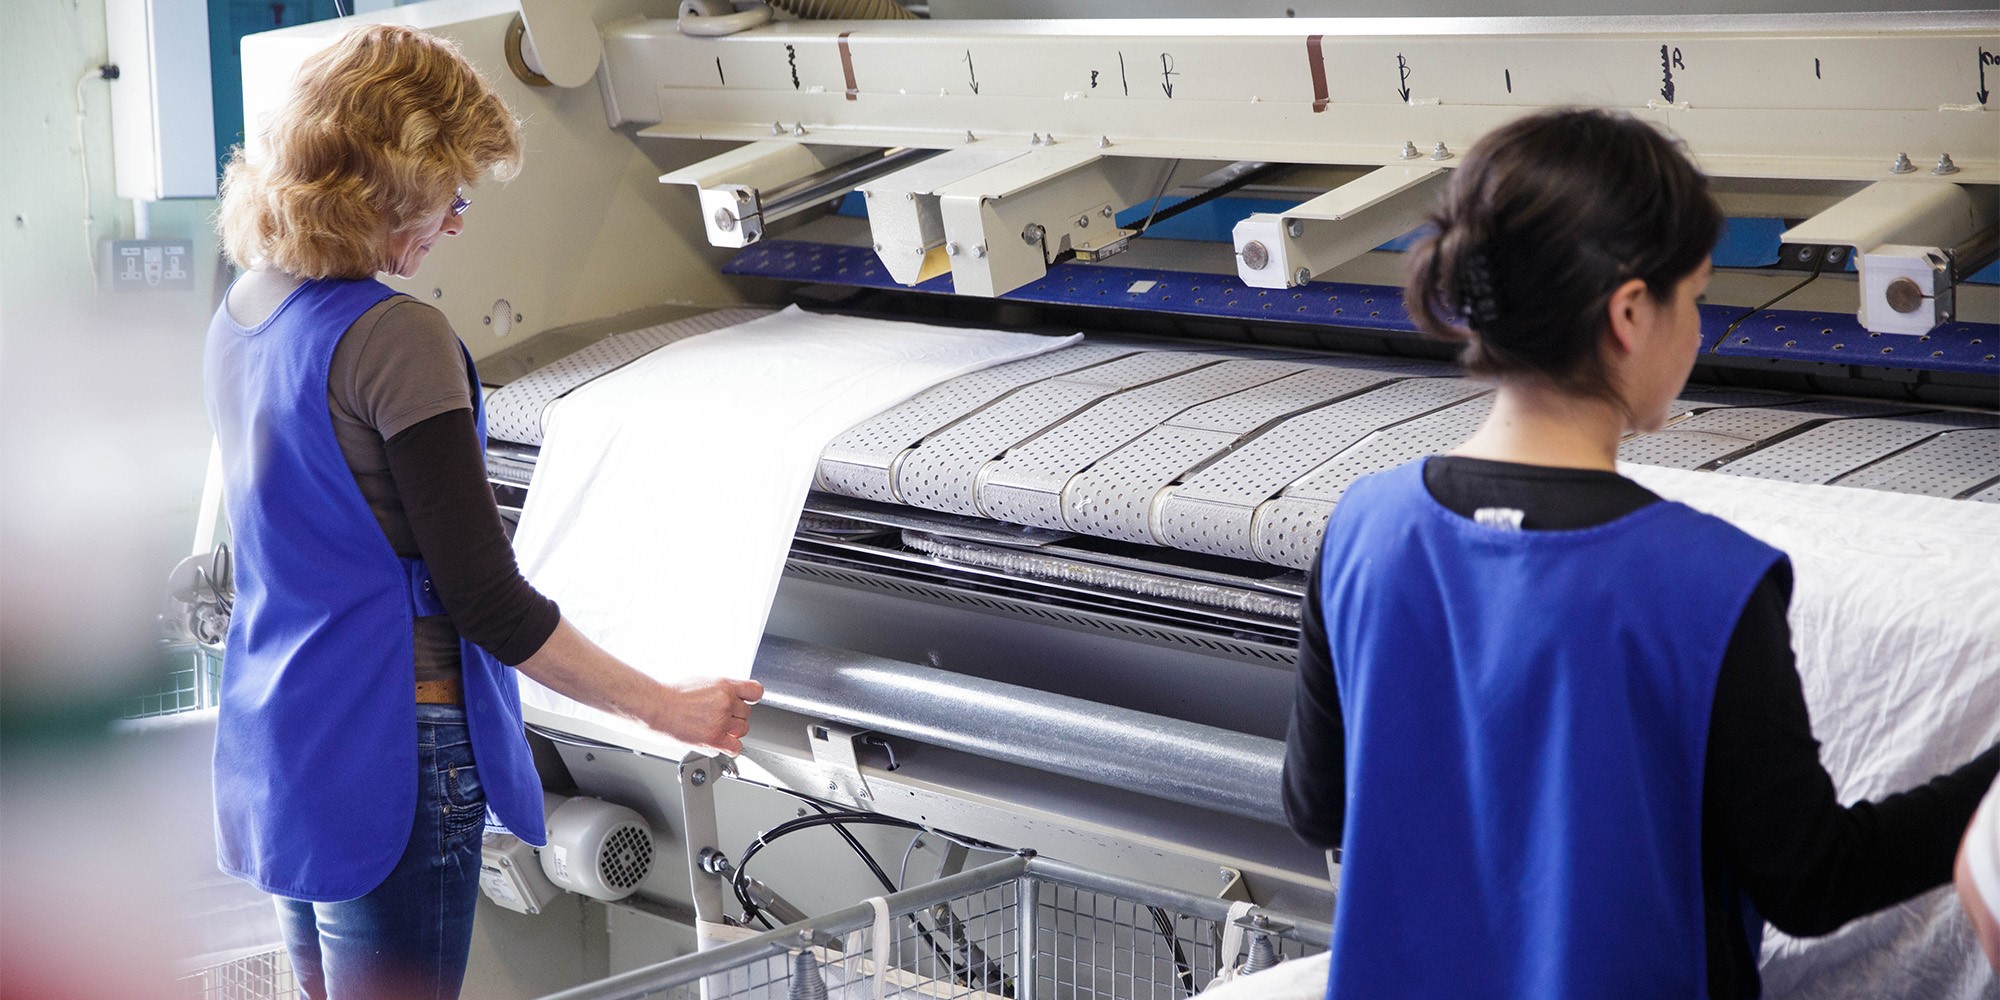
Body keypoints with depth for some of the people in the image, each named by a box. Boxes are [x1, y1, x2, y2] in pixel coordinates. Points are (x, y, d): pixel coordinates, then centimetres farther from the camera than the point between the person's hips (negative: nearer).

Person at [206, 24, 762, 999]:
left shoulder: (242, 314, 6)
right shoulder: (398, 340, -21)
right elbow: (486, 598, -19)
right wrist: (665, 706, -9)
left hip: (275, 740, 9)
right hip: (386, 761, -9)